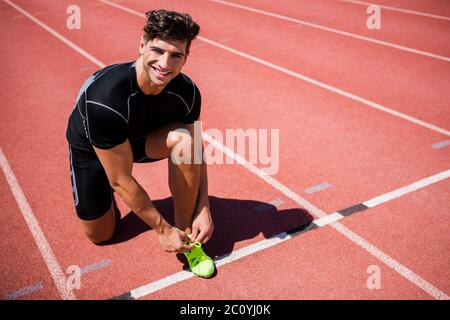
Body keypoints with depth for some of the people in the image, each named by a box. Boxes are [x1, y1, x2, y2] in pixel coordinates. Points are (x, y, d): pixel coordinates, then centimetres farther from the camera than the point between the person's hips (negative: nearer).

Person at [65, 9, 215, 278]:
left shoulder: (187, 92, -26)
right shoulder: (106, 99, -40)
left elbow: (196, 151, -11)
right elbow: (121, 181, -33)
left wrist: (204, 209, -18)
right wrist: (162, 229, -25)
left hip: (141, 138, 3)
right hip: (90, 147, -2)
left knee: (183, 138, -30)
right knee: (100, 235, 2)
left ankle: (186, 235, -13)